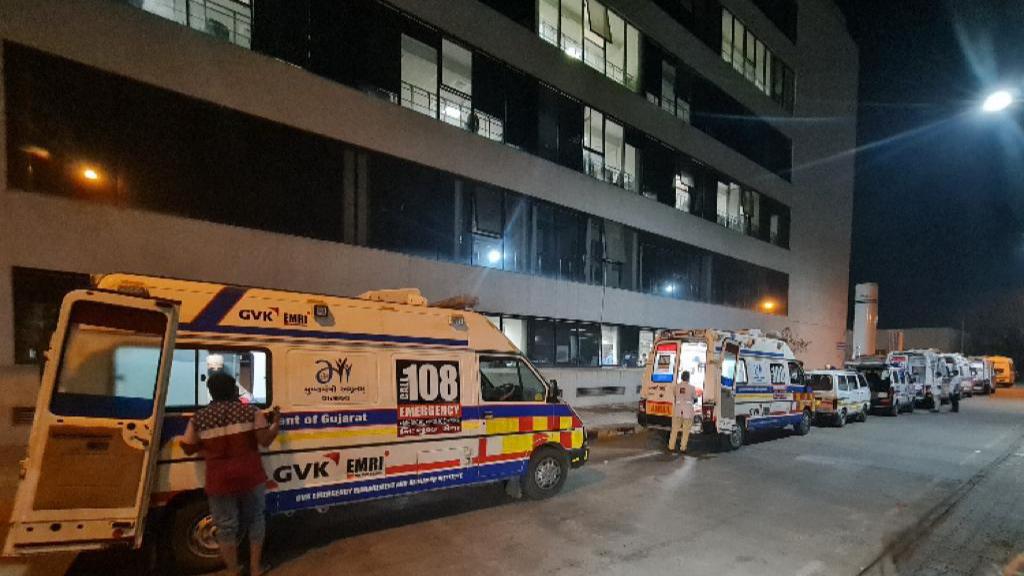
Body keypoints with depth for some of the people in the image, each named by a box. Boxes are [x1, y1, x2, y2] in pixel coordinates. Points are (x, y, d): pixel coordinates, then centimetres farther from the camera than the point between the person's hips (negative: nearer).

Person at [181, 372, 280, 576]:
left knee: (226, 527, 13)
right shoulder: (250, 411, -8)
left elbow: (188, 448, 7)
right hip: (250, 478, 0)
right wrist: (276, 421, 6)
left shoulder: (199, 418, -2)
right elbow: (265, 440, -8)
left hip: (220, 482, 0)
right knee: (255, 519, 18)